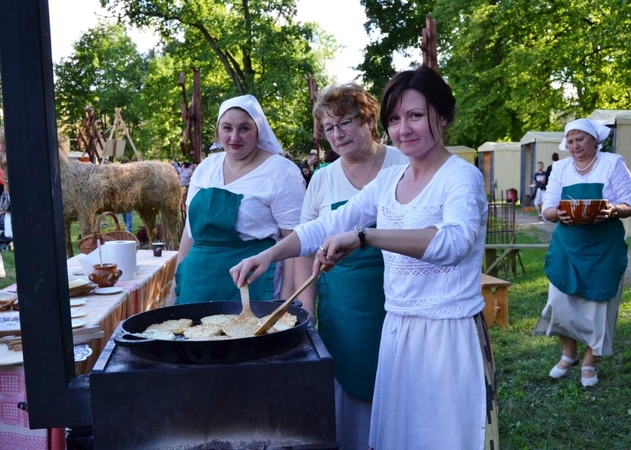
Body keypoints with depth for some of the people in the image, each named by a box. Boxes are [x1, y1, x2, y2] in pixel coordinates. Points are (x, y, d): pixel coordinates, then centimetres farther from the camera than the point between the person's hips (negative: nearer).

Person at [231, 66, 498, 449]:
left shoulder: (462, 177, -12)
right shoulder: (389, 180, 8)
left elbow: (454, 240, -32)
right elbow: (329, 226, 8)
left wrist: (364, 236, -41)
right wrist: (270, 254, -4)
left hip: (448, 334, -6)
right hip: (397, 331, 6)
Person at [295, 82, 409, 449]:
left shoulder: (404, 165, -3)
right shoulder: (323, 179, 4)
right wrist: (307, 314, 2)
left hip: (399, 300, -2)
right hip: (343, 308, 2)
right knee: (350, 385, 8)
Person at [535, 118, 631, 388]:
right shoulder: (560, 168, 5)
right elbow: (547, 208, 2)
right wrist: (559, 214, -22)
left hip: (604, 248, -2)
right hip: (566, 246, 3)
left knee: (597, 304, 4)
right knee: (560, 301, 0)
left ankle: (590, 362, 21)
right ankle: (569, 353, 24)